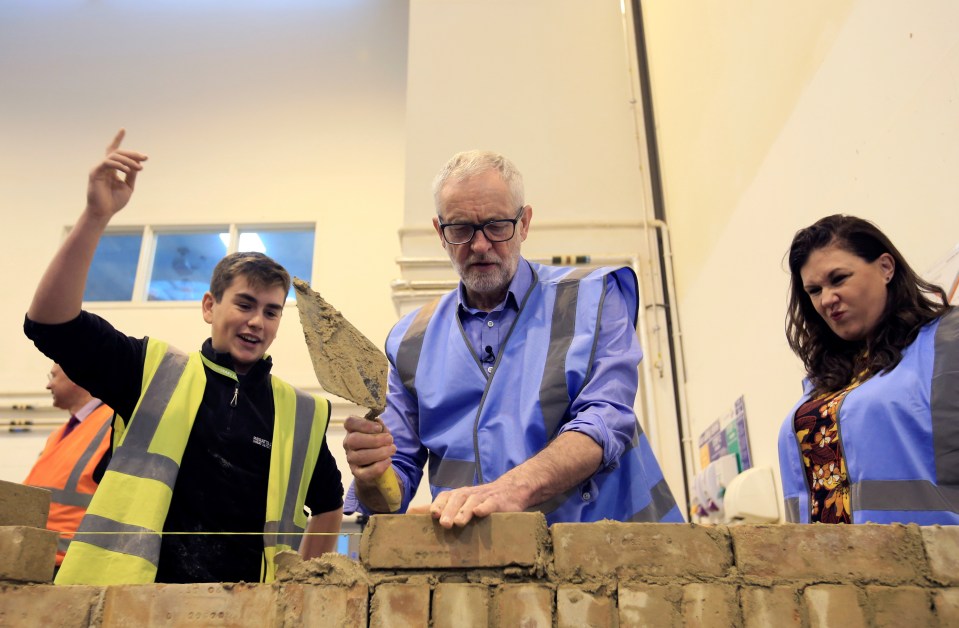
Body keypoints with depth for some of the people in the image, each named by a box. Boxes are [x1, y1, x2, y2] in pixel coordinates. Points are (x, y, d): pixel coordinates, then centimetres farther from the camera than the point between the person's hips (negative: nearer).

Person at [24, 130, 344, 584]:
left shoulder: (302, 414, 4)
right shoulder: (154, 373, 1)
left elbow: (328, 503, 17)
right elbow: (51, 322, -10)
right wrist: (96, 216, -18)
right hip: (130, 594, -1)